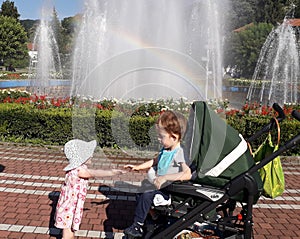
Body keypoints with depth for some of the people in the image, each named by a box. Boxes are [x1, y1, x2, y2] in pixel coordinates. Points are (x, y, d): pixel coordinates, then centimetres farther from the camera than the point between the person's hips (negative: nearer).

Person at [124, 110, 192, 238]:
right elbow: (155, 161, 23)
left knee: (146, 196, -23)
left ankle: (137, 226, -8)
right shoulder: (165, 150, 3)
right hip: (162, 188, 10)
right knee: (140, 199, 15)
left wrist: (165, 177, -40)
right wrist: (138, 167, 15)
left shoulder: (178, 154, -24)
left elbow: (188, 174, -38)